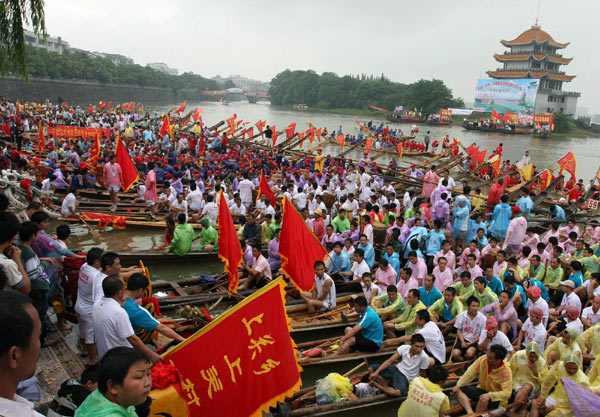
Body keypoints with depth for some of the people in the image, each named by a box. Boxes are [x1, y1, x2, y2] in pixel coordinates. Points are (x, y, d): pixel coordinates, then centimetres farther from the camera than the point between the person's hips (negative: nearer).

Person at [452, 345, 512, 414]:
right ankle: (470, 413, -34)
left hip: (496, 398, -5)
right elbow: (470, 373, -10)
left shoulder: (506, 372, -24)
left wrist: (489, 395, -45)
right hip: (482, 389, 6)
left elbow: (507, 393, -31)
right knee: (459, 390, -15)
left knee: (484, 400, -39)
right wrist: (458, 385, -19)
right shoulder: (483, 359, -14)